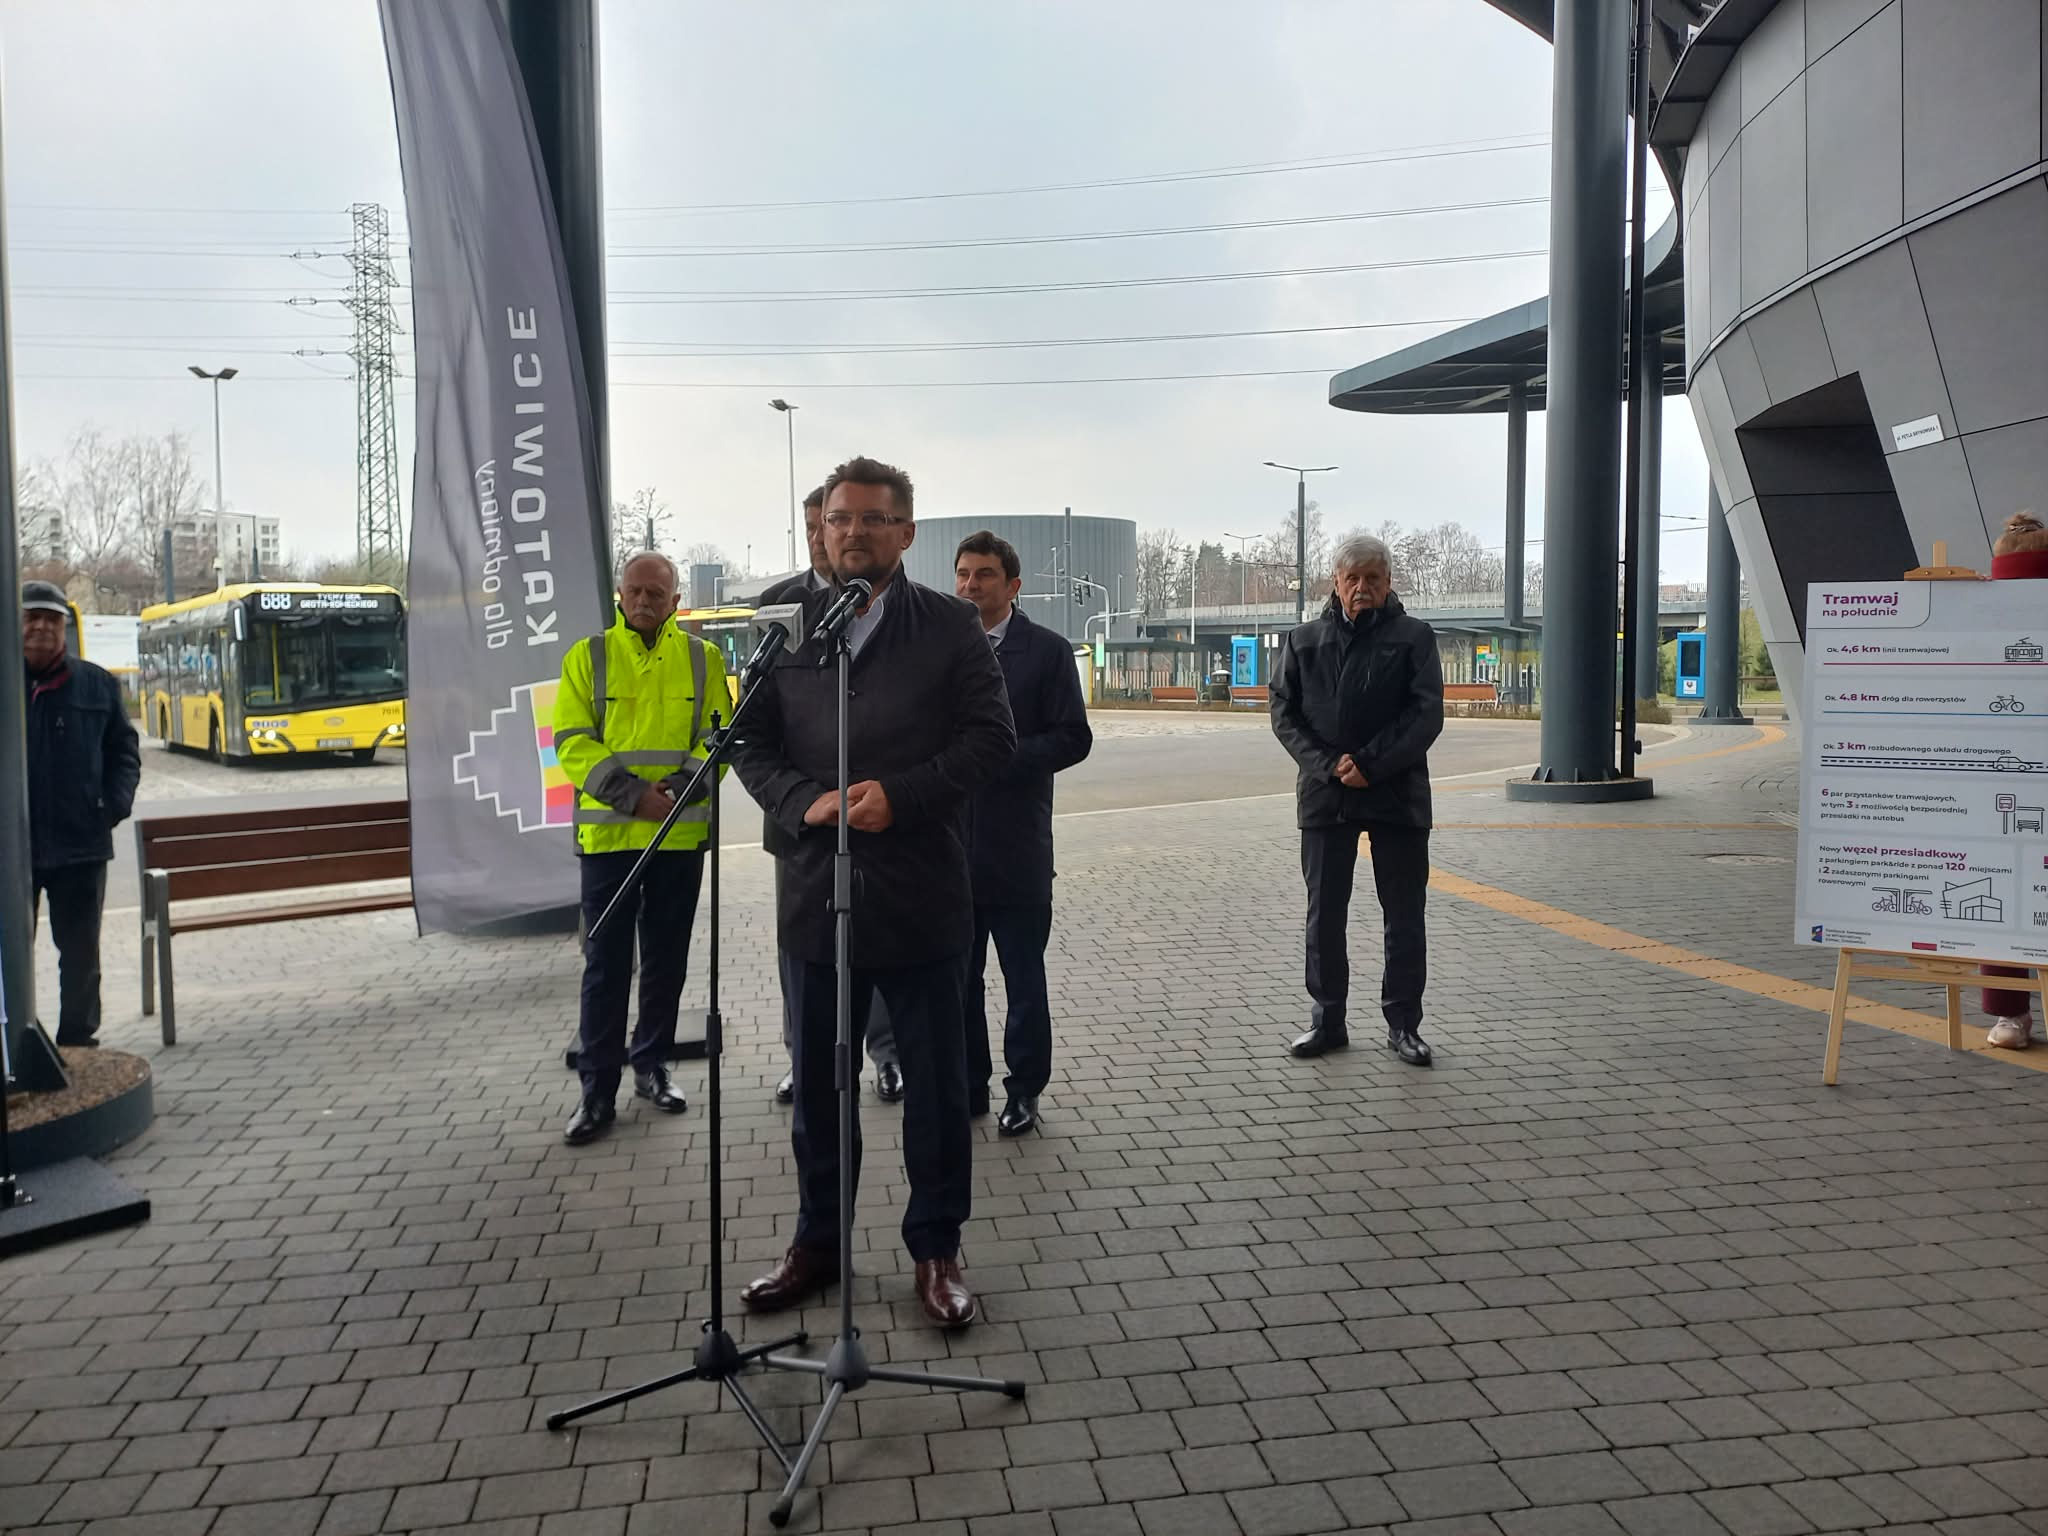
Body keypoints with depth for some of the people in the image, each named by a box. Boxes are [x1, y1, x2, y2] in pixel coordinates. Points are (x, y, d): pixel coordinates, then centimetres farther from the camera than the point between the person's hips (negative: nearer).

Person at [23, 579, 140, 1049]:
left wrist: (116, 803, -5)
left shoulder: (97, 685, 4)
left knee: (80, 953, 11)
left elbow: (124, 750, 10)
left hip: (80, 843, 2)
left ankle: (78, 1041, 24)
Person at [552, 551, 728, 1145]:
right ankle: (598, 1089, 10)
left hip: (682, 834, 2)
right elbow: (571, 741, -4)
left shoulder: (703, 658, 6)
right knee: (606, 963, 2)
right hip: (607, 833, -1)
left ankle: (651, 1065, 27)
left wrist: (682, 784, -17)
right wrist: (631, 792, -17)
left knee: (666, 958, 12)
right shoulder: (587, 656, 3)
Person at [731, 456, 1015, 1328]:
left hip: (922, 897, -2)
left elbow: (991, 736, -6)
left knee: (936, 1085, 8)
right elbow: (752, 743, 6)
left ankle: (936, 1249, 24)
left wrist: (901, 796, -18)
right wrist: (805, 801, -13)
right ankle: (818, 1240, 32)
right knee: (817, 1083, 15)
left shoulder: (950, 627, 0)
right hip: (816, 894, 3)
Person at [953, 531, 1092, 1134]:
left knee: (1024, 978, 8)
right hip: (948, 842, 3)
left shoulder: (1047, 651, -2)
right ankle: (966, 1085, 25)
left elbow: (1072, 739, -7)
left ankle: (1024, 1089, 21)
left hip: (1017, 846, -3)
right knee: (957, 976, 11)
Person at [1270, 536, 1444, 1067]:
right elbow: (1284, 712, 3)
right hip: (1324, 794, 2)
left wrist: (1370, 765, -15)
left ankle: (1403, 1023, 16)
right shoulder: (1305, 640, 9)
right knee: (1324, 914, 7)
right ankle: (1327, 1019, 19)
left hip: (1397, 795, -2)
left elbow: (1426, 715, -6)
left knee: (1404, 917, 5)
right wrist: (1328, 764, -11)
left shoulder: (1413, 638, 2)